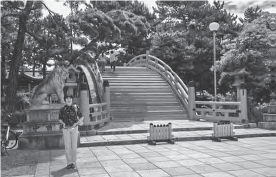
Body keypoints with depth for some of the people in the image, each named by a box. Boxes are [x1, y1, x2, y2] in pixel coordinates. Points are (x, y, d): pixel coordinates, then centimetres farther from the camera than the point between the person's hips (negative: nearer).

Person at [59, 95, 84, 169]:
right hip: (66, 129, 1)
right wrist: (63, 123, -5)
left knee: (74, 145, 0)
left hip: (74, 128, -1)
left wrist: (77, 123, -9)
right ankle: (69, 163, 8)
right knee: (67, 146, 0)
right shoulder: (62, 109, 4)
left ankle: (74, 162, 9)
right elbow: (60, 119, 14)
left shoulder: (76, 108, 0)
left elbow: (81, 117, 5)